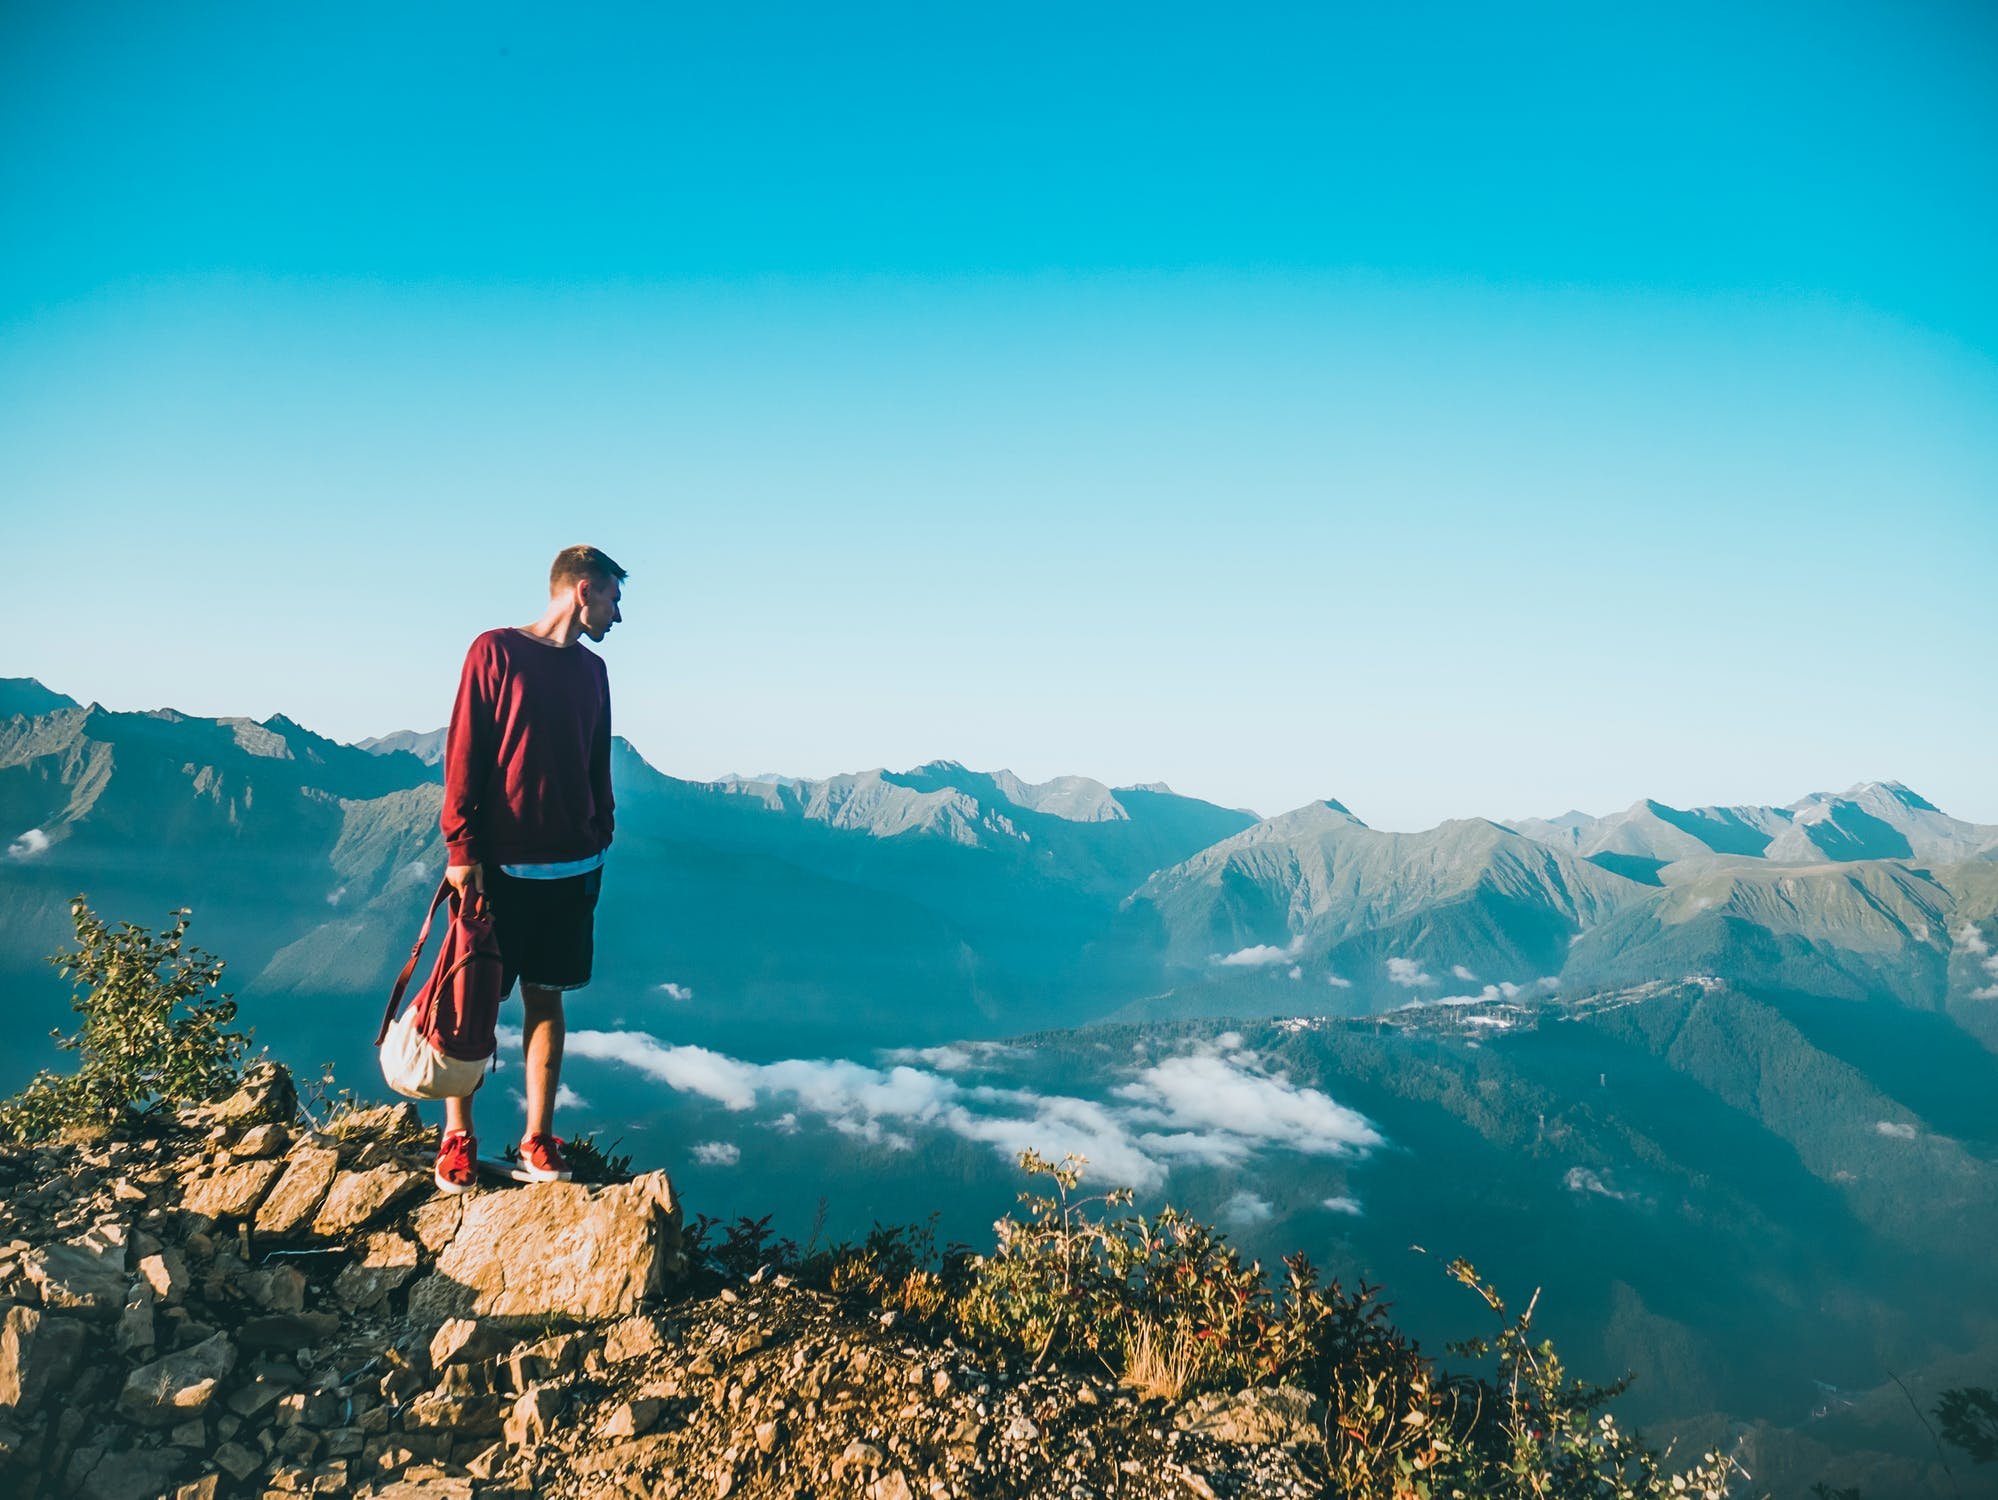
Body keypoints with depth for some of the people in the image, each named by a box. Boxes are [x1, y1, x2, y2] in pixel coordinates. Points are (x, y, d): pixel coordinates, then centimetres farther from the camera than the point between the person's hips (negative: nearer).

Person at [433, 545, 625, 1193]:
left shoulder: (592, 670, 12)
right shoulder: (496, 650, -5)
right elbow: (462, 754, -8)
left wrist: (600, 840, 13)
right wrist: (461, 848, -12)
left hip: (572, 868, 5)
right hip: (499, 866, -5)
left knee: (546, 999, 8)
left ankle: (537, 1142, 14)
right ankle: (457, 1137, 17)